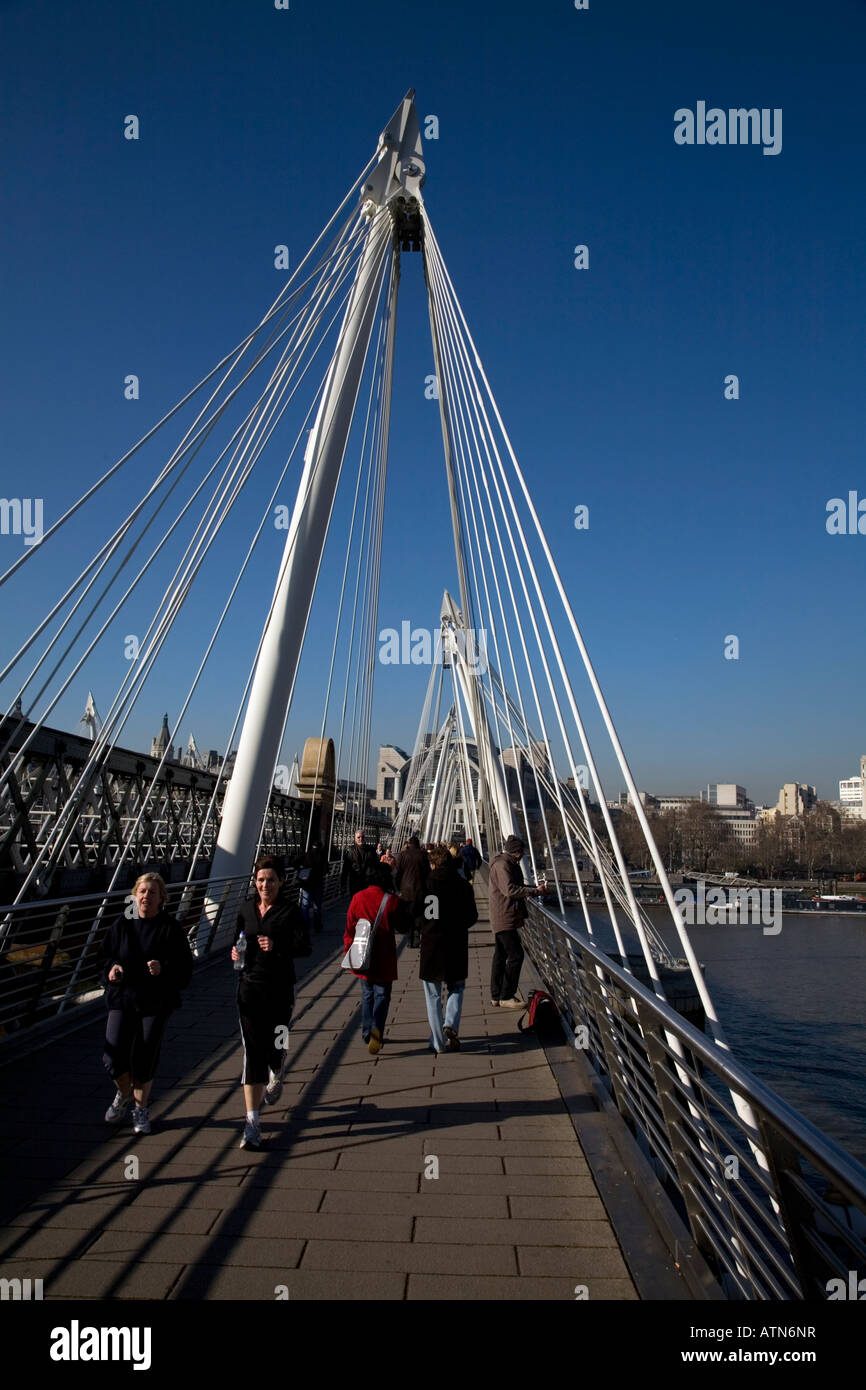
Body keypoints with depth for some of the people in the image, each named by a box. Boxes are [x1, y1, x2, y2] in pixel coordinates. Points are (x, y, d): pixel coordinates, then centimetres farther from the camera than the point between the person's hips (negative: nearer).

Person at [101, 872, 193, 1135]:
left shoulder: (170, 929, -6)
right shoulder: (121, 925, 3)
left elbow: (185, 967, -6)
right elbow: (105, 954, 14)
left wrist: (164, 969, -25)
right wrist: (112, 967, -7)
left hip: (156, 1002, -2)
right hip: (122, 997, 2)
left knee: (145, 1059, 3)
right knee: (114, 1056, -5)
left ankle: (141, 1108, 30)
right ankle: (124, 1094, 29)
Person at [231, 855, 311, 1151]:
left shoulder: (291, 911, -8)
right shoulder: (246, 908, 5)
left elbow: (306, 947, -16)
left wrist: (277, 946, -32)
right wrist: (235, 951, -3)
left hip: (280, 989, -2)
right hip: (250, 986, 3)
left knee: (275, 1047, 7)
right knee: (252, 1050, -1)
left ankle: (277, 1075, 45)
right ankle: (252, 1121, 4)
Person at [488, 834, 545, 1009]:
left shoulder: (510, 864, 17)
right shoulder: (502, 865, -17)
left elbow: (516, 885, 27)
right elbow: (510, 890, -26)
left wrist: (534, 887, 13)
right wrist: (534, 892, -22)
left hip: (503, 919, 11)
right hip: (504, 918, -11)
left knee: (501, 955, 13)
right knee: (516, 955, -8)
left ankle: (496, 996, 20)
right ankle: (506, 997, -2)